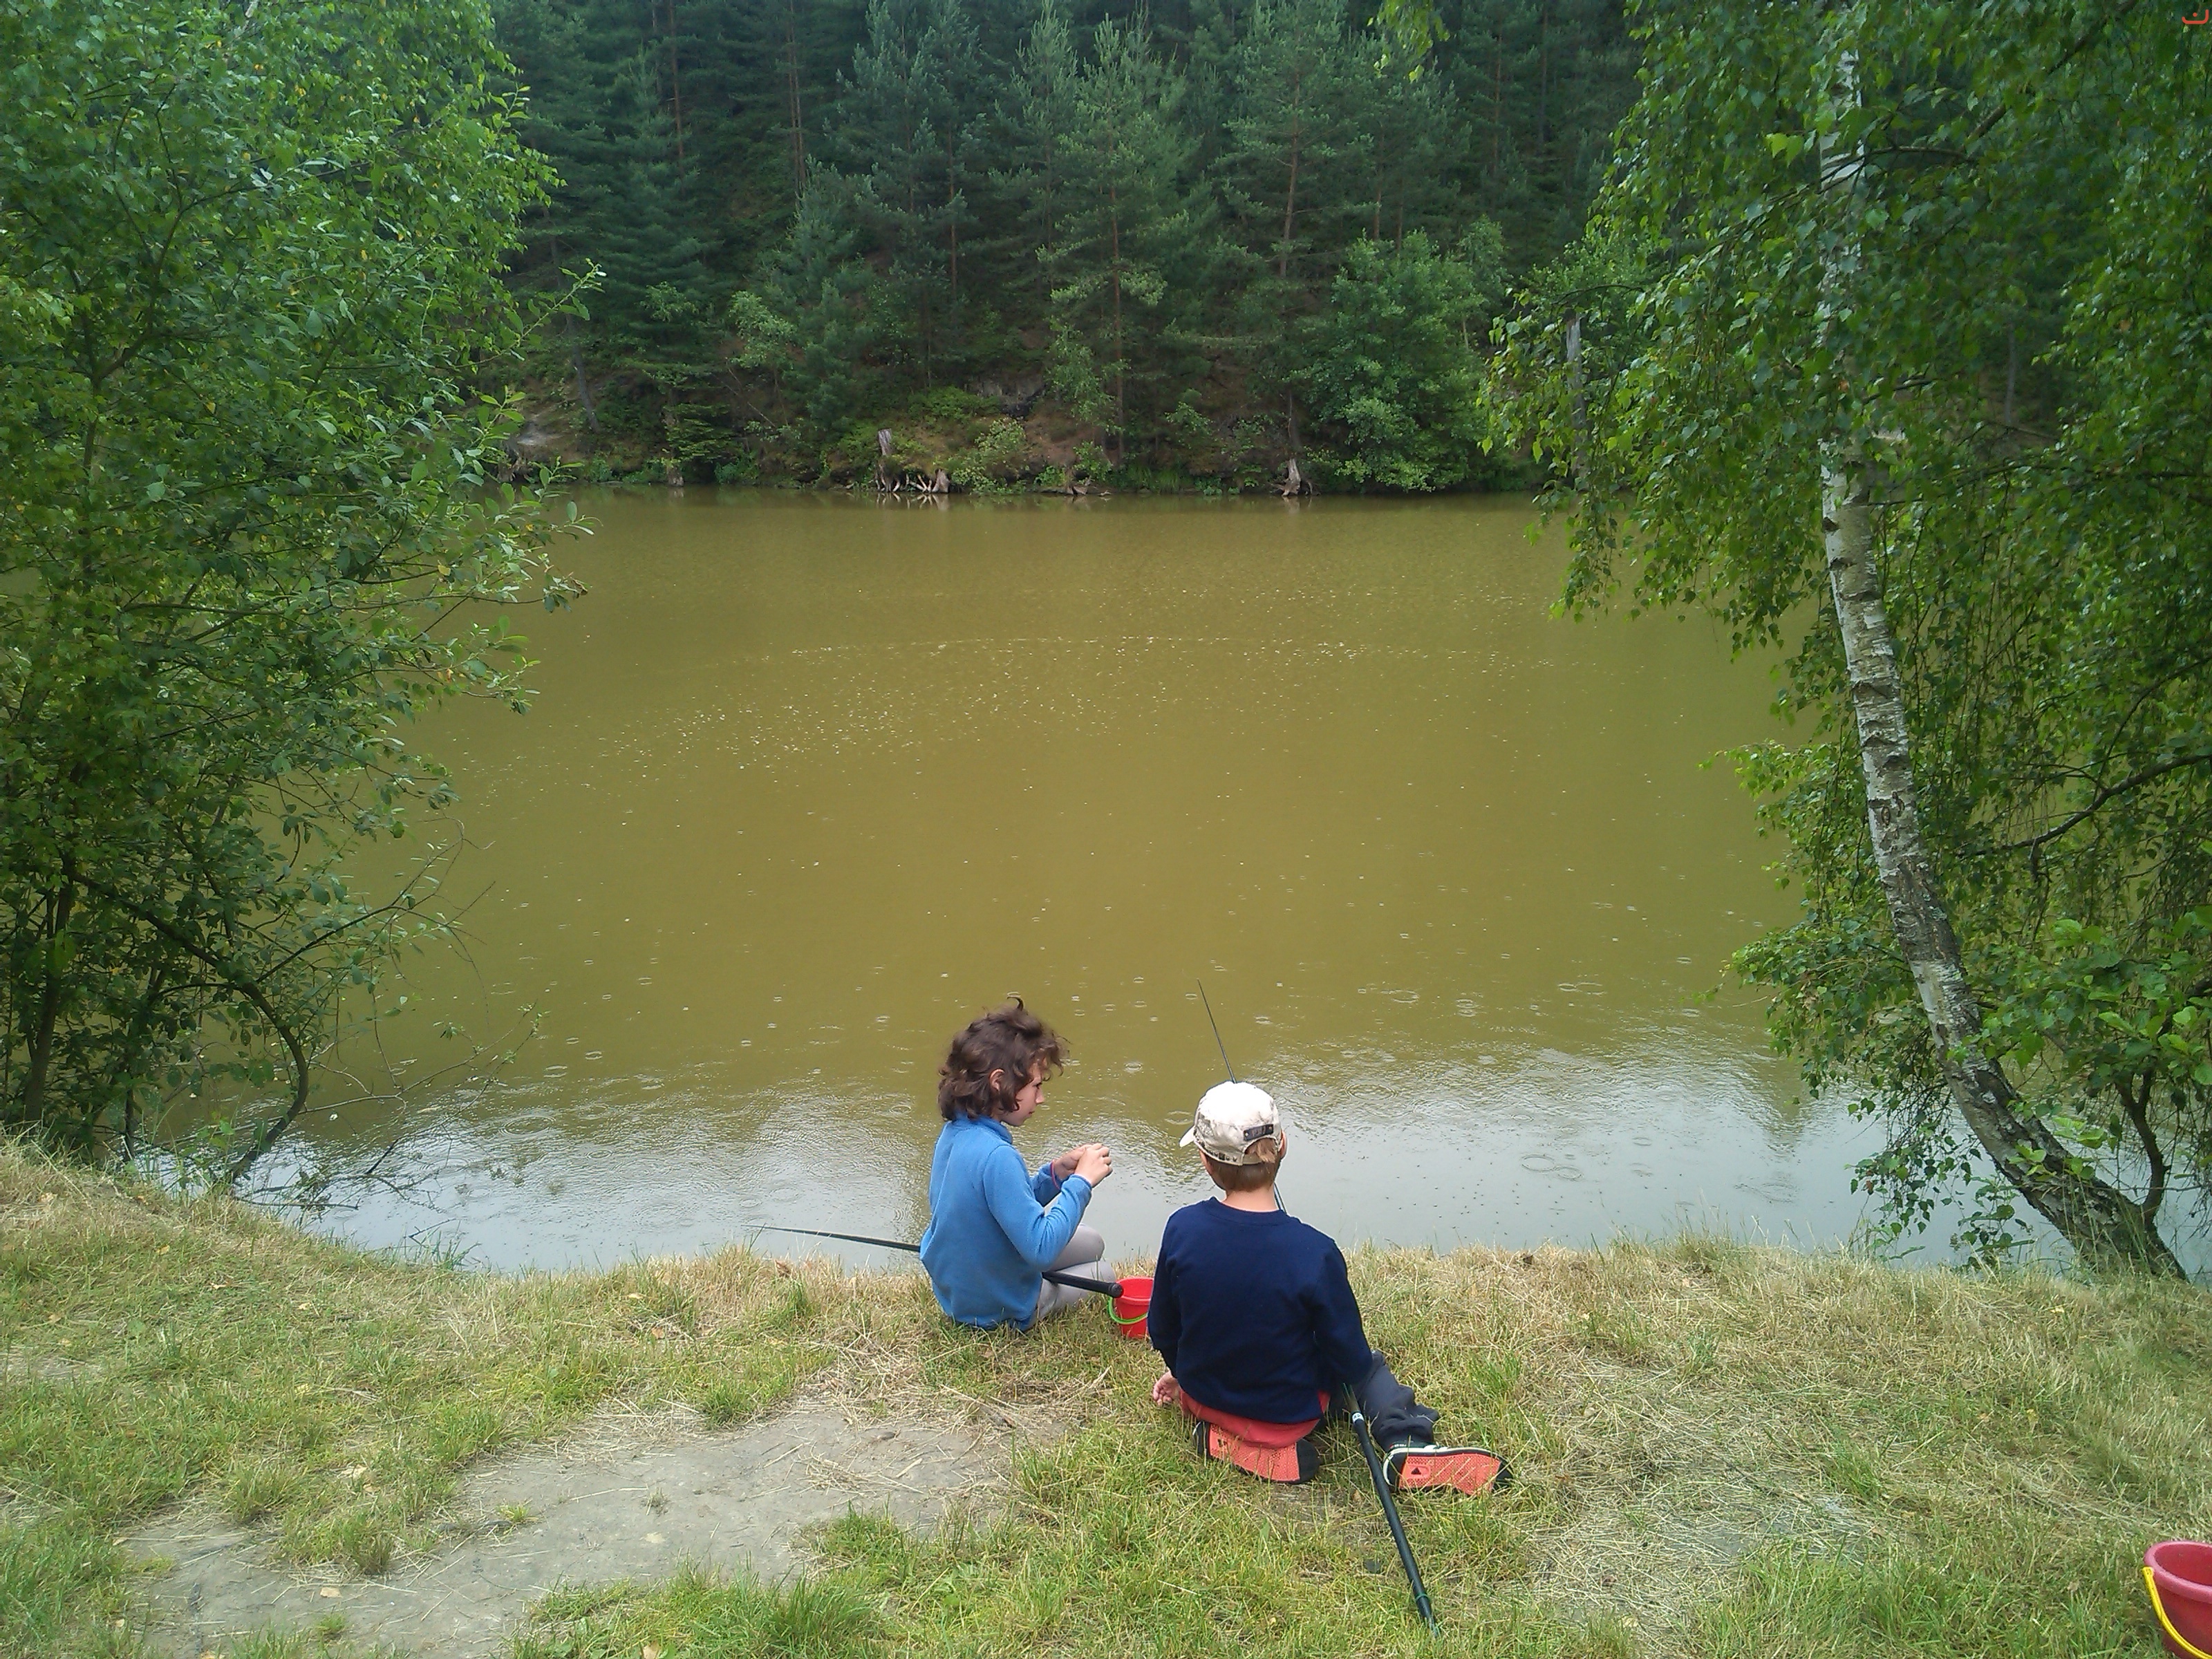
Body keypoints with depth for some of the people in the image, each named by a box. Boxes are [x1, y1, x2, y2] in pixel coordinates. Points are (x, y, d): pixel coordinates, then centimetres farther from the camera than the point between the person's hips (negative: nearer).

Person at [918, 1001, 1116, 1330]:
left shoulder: (954, 1132, -5)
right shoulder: (995, 1156, -34)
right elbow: (1041, 1250, -32)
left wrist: (1055, 1174, -4)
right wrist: (1081, 1181, -24)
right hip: (998, 1309, -7)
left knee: (1091, 1242, 23)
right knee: (1102, 1277, 18)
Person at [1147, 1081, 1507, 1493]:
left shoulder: (1182, 1229, -21)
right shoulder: (1315, 1253, -28)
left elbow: (1162, 1331, -5)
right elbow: (1351, 1359, -15)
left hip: (1203, 1398, 4)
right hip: (1288, 1416, -3)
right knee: (1367, 1367, 24)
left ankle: (1221, 1436, 12)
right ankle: (1406, 1444, 0)